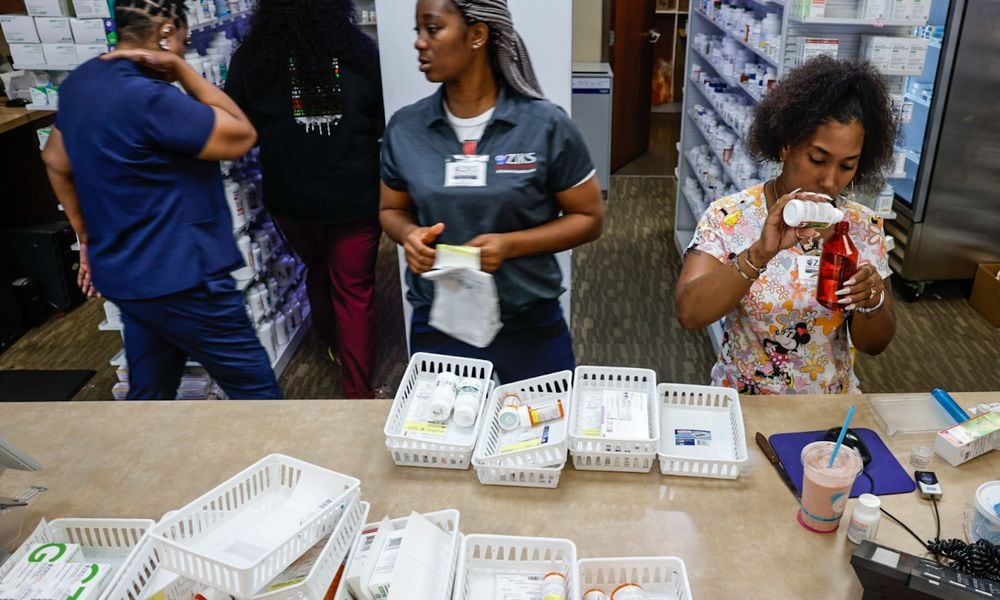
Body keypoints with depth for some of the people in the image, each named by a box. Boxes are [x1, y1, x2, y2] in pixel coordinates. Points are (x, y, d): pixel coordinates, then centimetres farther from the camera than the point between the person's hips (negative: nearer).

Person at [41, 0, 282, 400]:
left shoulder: (79, 83, 7)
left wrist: (89, 237, 23)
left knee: (148, 394, 22)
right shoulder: (146, 97, -24)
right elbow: (241, 136, -16)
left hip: (124, 273, 10)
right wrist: (180, 68, -11)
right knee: (256, 388, 5)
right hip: (179, 278, -9)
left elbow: (56, 161, 19)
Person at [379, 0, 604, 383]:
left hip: (531, 325, -1)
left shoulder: (546, 125, -12)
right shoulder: (404, 128, -3)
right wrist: (409, 234, -13)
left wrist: (511, 244, -19)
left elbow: (588, 218, -5)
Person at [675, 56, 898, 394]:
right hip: (741, 404, -3)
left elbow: (874, 343, 3)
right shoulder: (729, 217, -10)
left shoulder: (863, 227, -1)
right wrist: (760, 253, -33)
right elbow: (689, 313, -22)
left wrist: (871, 300, -16)